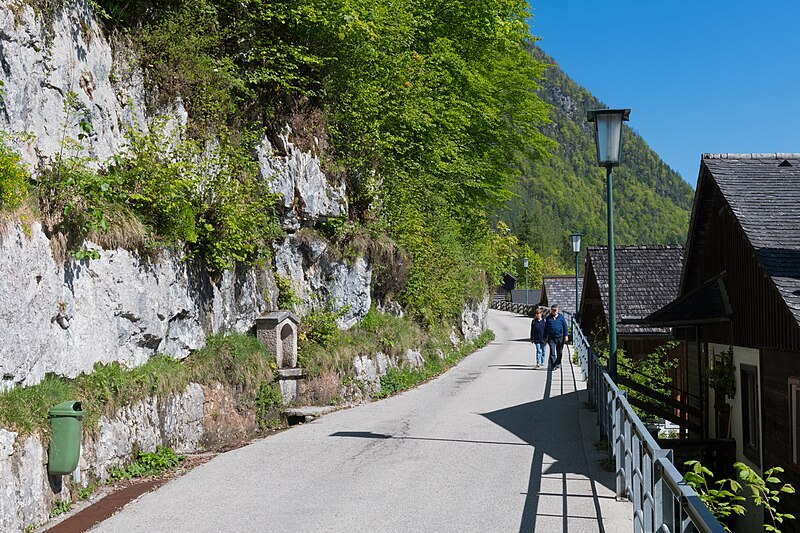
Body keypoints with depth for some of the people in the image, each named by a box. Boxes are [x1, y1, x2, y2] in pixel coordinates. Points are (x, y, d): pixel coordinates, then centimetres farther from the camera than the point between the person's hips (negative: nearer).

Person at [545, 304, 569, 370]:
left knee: (559, 352, 10)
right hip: (551, 338, 0)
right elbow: (546, 328, 13)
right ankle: (553, 366, -9)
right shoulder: (548, 318, 7)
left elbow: (565, 327, 7)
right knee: (552, 352, -9)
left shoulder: (561, 317, 5)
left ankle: (558, 363, 29)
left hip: (560, 337, 0)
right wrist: (545, 337, 11)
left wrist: (566, 335, -1)